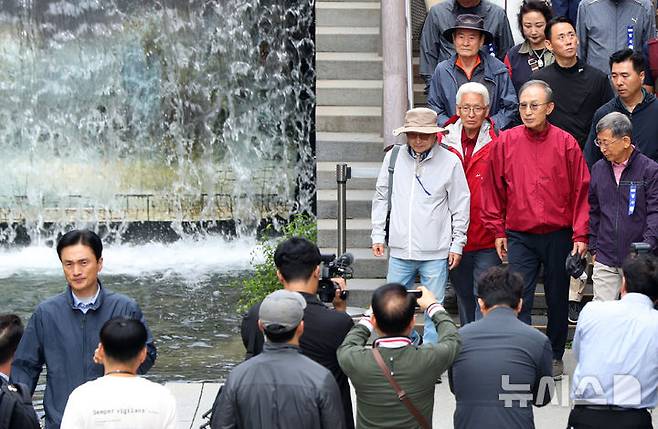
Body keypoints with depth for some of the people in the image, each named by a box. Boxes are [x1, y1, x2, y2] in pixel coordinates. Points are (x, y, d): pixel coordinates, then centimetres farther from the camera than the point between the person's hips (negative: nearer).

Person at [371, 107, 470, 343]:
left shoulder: (450, 161, -4)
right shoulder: (393, 157, 2)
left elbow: (460, 206, 2)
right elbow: (381, 198, 13)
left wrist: (457, 244, 1)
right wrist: (378, 234, 10)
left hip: (436, 252, -3)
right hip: (400, 249, 3)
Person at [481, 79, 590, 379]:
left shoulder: (566, 143, -4)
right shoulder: (505, 142, -2)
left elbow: (581, 191, 0)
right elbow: (493, 189, 6)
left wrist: (580, 235, -4)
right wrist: (497, 231, 4)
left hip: (559, 236, 0)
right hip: (519, 237, 0)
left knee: (558, 300, 12)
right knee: (518, 300, -7)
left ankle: (554, 357, 27)